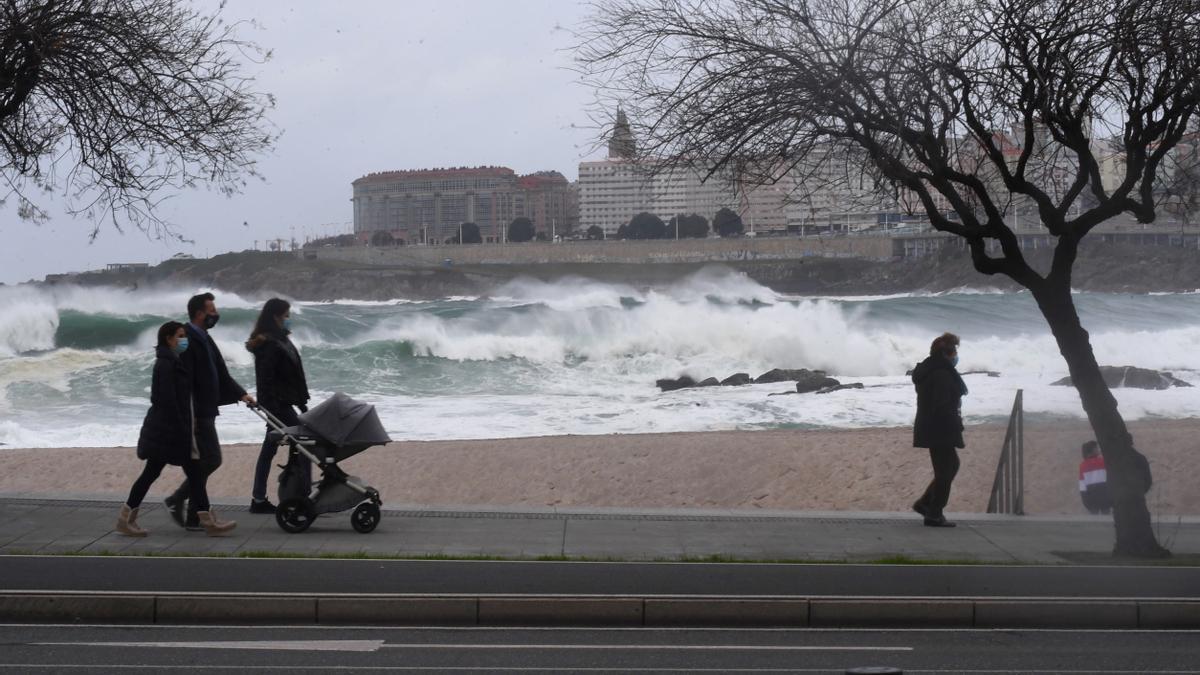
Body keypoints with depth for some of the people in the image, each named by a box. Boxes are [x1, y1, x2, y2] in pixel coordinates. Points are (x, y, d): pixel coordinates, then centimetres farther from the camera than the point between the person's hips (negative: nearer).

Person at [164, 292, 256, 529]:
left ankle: (194, 517, 15)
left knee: (204, 461, 10)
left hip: (204, 412, 10)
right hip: (196, 413, -10)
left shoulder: (203, 339, 17)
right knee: (211, 459, -10)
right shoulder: (187, 339, -14)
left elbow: (220, 373, 20)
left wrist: (240, 394, 10)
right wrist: (188, 413, -25)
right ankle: (177, 500, 2)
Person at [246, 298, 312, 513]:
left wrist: (301, 402, 21)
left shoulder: (279, 340, 15)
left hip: (280, 404, 10)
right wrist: (271, 408, -25)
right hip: (278, 404, -10)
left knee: (269, 448, 11)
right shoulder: (270, 344, -16)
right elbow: (266, 380, -21)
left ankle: (259, 500, 16)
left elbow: (289, 374, 21)